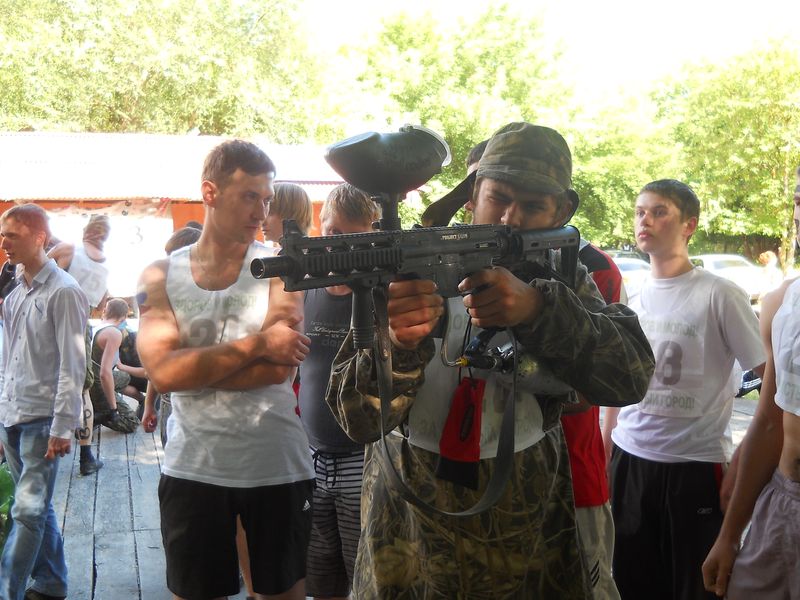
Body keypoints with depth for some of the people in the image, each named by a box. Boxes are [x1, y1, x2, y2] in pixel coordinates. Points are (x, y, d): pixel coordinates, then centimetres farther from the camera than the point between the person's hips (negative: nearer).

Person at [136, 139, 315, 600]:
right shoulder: (160, 276, 2)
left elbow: (279, 368, -14)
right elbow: (163, 372, -14)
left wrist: (194, 366, -12)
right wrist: (258, 343, -17)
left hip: (278, 467, 0)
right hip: (192, 470, 1)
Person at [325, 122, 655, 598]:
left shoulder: (564, 278, -3)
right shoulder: (413, 269, -11)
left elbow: (631, 377, -19)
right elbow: (359, 419, -18)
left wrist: (539, 309, -34)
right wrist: (398, 345, -38)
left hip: (530, 531, 2)